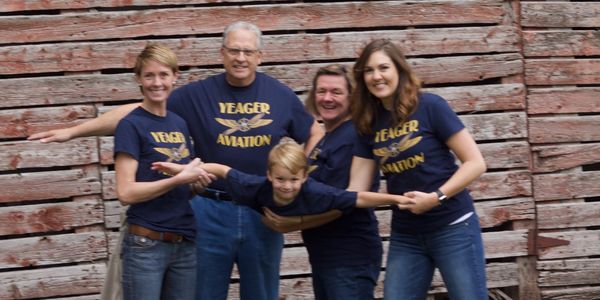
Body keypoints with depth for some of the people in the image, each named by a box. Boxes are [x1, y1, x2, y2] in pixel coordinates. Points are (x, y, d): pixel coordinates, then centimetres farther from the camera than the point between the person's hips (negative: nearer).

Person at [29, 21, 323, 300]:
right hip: (211, 211, -1)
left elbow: (315, 135, 14)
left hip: (265, 211, 1)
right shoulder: (197, 94, -4)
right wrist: (73, 131, -8)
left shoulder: (281, 95, 1)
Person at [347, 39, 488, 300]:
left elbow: (475, 163, -11)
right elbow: (356, 192, 2)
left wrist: (436, 197, -21)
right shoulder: (369, 124, 4)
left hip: (452, 228, -5)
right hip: (405, 236, 5)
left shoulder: (429, 106, -10)